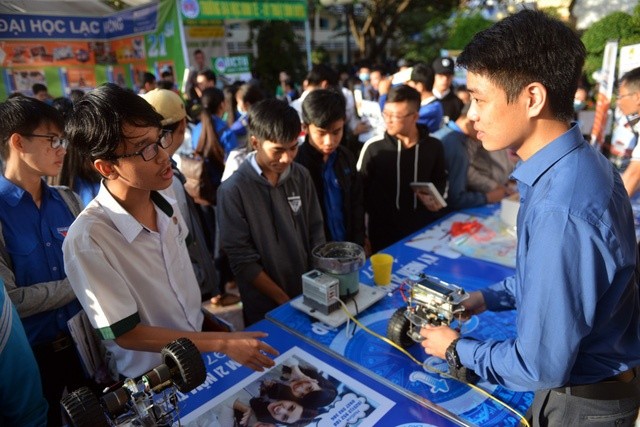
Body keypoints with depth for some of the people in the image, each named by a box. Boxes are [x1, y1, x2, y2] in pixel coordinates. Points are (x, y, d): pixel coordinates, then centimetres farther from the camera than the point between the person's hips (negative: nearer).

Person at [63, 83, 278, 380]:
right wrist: (223, 343, -18)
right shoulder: (88, 241, -25)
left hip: (201, 334, 5)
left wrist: (216, 327, 13)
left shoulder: (166, 205, -5)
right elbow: (125, 333, -18)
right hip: (151, 380, -5)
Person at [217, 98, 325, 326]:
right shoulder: (233, 190, -18)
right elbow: (243, 261, -15)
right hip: (266, 311, -4)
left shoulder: (301, 176, -4)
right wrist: (286, 302, -13)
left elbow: (316, 234, 2)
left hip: (310, 300, 4)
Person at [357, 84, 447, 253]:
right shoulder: (373, 147, -10)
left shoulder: (434, 146, -2)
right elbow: (360, 188, -3)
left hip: (424, 228, 2)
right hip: (383, 231, -2)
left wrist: (436, 199, -4)